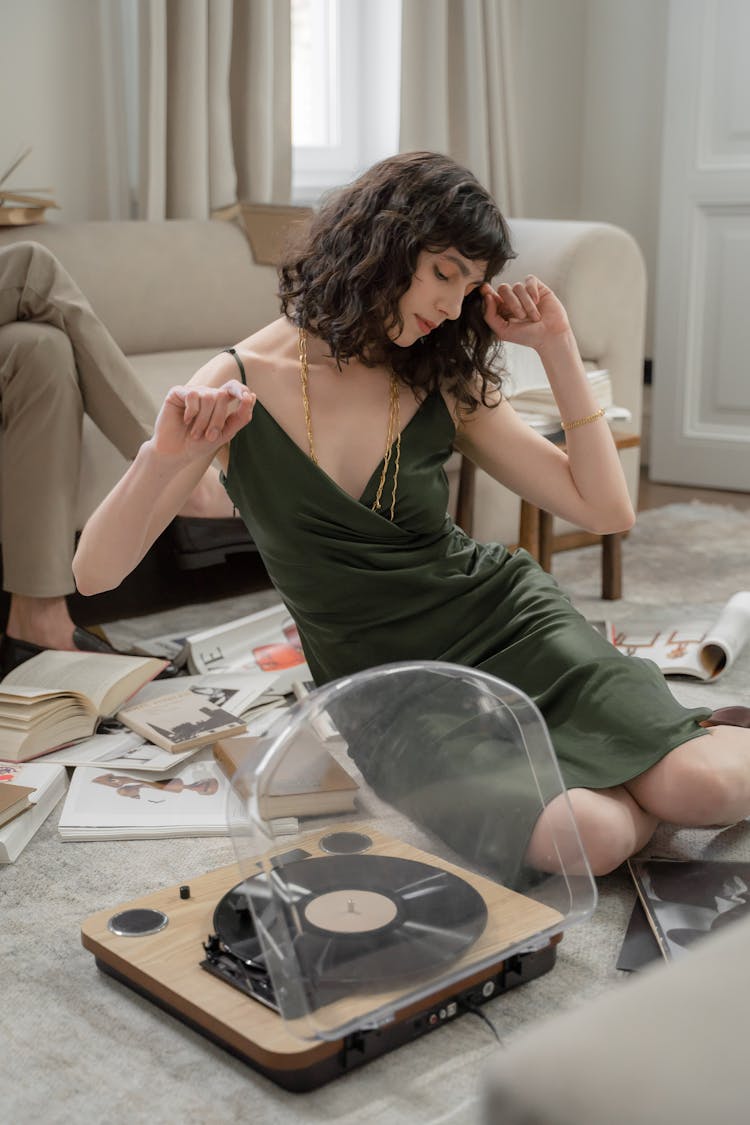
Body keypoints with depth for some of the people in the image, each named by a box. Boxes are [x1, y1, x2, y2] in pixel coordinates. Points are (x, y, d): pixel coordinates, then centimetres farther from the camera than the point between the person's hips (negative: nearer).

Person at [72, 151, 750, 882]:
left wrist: (557, 348, -6)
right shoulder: (242, 383, -9)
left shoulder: (445, 385, 0)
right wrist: (163, 460, -32)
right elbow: (94, 573, -13)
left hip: (506, 620, 2)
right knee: (586, 837, -26)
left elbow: (606, 510, -2)